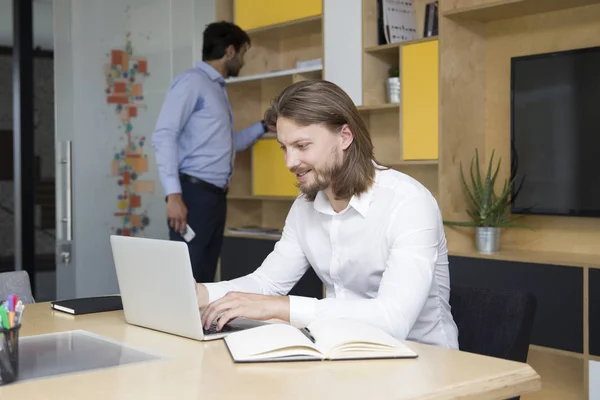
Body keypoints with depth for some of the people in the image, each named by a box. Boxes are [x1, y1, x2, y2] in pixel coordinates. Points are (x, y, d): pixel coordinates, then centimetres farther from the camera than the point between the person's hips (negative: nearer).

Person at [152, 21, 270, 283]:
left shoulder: (218, 89, 21)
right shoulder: (192, 81, -6)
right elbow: (164, 136, -16)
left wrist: (264, 125, 35)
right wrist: (174, 195, -25)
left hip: (216, 196, 9)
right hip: (194, 194, -9)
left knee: (203, 281, 8)